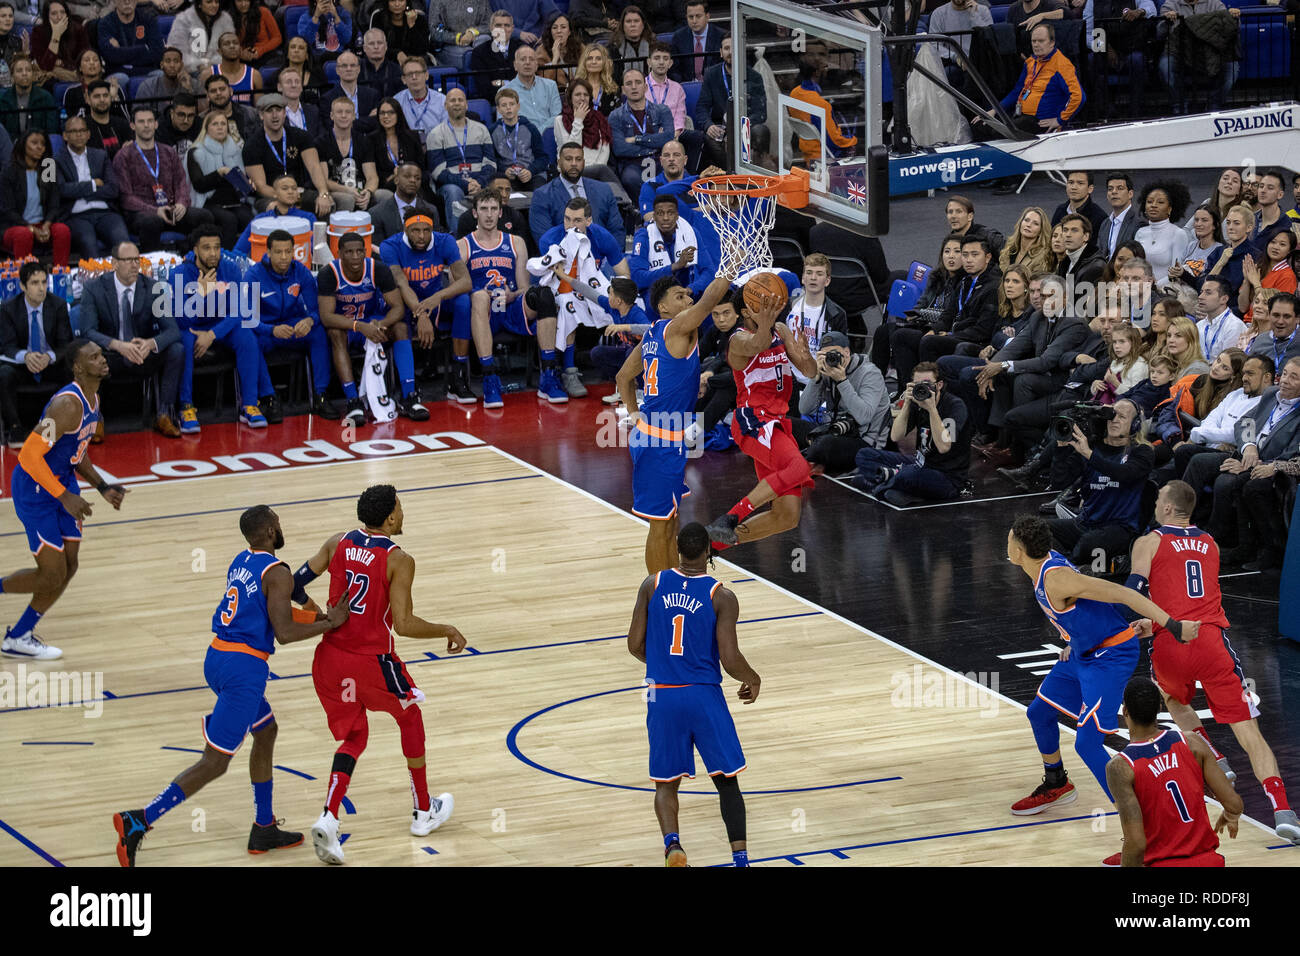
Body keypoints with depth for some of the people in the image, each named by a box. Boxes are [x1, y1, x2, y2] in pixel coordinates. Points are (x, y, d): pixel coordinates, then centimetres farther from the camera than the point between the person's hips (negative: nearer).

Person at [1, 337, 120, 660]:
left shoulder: (93, 400, 5)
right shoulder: (68, 404, -26)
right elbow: (30, 455, -29)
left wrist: (103, 487, 9)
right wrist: (65, 497, -28)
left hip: (63, 483, 9)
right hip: (36, 488, -9)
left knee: (67, 568, 11)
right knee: (53, 574, -6)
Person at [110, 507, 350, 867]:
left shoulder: (241, 561, 14)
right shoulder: (276, 572, -12)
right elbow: (284, 633, -17)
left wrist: (321, 616, 28)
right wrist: (330, 624, -5)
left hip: (218, 659, 9)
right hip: (244, 668, -9)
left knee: (266, 732, 26)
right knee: (214, 762, -6)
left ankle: (264, 830, 31)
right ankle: (139, 822, -16)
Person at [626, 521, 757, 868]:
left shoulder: (652, 585, 0)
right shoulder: (722, 597, -8)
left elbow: (635, 645, 3)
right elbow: (730, 660, -11)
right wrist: (753, 679, 10)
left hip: (661, 696, 2)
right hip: (704, 696, -2)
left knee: (666, 782, 12)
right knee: (726, 780, 9)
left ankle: (671, 841, -13)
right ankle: (740, 856, -1)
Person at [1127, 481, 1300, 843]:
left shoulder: (1148, 543, 8)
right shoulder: (1210, 544, 22)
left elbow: (1133, 594, -2)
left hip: (1170, 641, -2)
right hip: (1211, 640, 2)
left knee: (1174, 703, 33)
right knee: (1247, 729, -3)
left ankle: (1215, 763, 14)